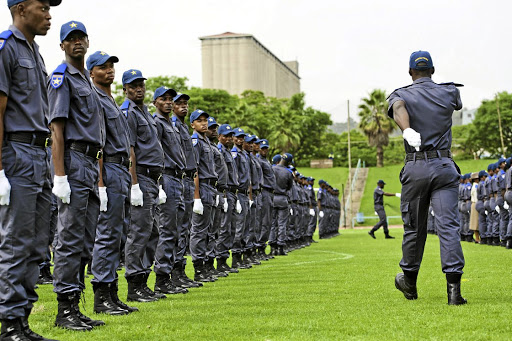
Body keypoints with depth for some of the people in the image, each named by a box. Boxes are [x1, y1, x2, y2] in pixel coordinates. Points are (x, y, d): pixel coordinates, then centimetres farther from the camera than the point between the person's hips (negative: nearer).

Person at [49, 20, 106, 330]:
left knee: (86, 241, 9)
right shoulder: (62, 78, -4)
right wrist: (60, 176, -20)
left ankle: (75, 305, 13)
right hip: (74, 160, -9)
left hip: (92, 164, 9)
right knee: (71, 238, -9)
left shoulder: (87, 81, 23)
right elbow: (57, 128, -13)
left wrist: (100, 180, 19)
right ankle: (65, 309, -7)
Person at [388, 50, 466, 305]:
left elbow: (398, 109, -21)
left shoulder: (401, 95, 3)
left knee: (414, 226, 12)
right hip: (444, 167, 0)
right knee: (448, 225, -6)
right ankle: (453, 286, -18)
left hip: (415, 168, 0)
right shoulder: (448, 91, 10)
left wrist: (407, 131, -40)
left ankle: (409, 281, 27)